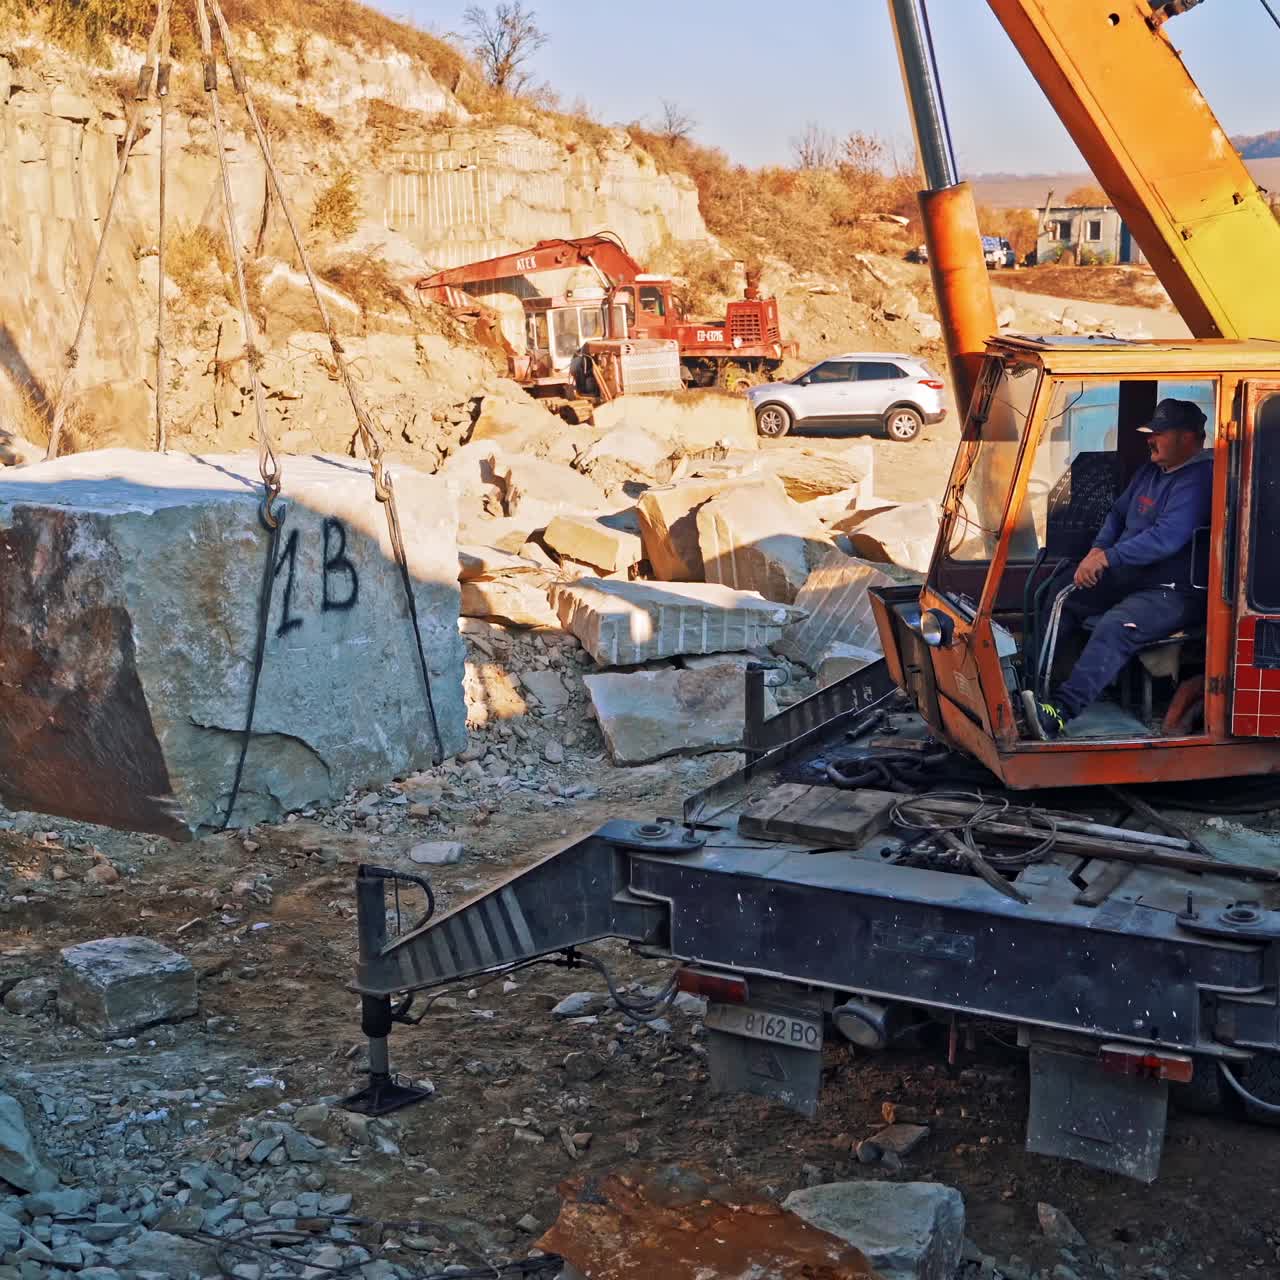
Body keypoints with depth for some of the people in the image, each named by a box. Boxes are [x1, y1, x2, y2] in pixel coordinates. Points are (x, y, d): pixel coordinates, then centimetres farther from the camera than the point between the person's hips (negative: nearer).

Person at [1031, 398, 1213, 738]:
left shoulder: (1197, 480, -17)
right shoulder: (1150, 472, 14)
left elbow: (1166, 538, -27)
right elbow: (1118, 514, 22)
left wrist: (1108, 557, -25)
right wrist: (1097, 550, 1)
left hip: (1175, 592, -10)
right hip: (1129, 576, 10)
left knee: (1115, 627, -34)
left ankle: (1061, 710, -46)